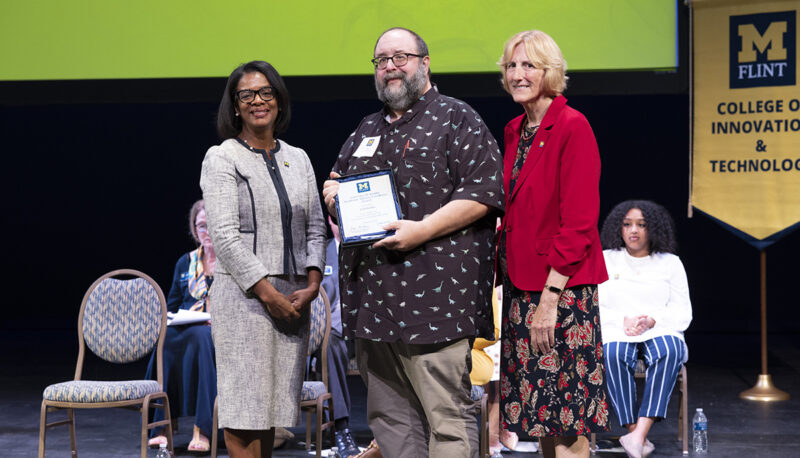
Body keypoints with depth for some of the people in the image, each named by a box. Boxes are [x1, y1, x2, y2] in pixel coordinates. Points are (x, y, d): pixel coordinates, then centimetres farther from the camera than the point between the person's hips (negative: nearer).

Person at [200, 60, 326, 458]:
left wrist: (312, 284, -2)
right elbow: (224, 236, -10)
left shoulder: (297, 159, 16)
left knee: (273, 406, 8)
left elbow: (315, 228, 15)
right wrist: (268, 293, -14)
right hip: (244, 295, -5)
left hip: (294, 297, 5)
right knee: (244, 411, -5)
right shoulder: (221, 159, -1)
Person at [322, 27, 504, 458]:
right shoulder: (366, 130, 22)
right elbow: (338, 186, 33)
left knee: (447, 415, -7)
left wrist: (423, 230, -18)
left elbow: (484, 192, -10)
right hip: (371, 297, 7)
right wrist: (332, 194, 8)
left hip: (434, 292, -7)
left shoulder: (455, 118, 0)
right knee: (387, 415, 11)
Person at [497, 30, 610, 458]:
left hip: (562, 288, -8)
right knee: (540, 414, 12)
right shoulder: (515, 131, 13)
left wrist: (550, 298, -19)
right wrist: (503, 271, 10)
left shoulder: (572, 127, -11)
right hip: (521, 285, 8)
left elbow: (579, 224, -16)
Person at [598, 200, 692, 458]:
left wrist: (653, 320, -13)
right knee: (613, 355, -37)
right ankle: (636, 435, -37)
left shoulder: (670, 263, 14)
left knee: (670, 351, -37)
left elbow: (682, 313, 8)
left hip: (660, 332, 0)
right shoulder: (605, 260, 14)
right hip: (617, 333, 0)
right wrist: (624, 321, -12)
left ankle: (639, 435, -46)